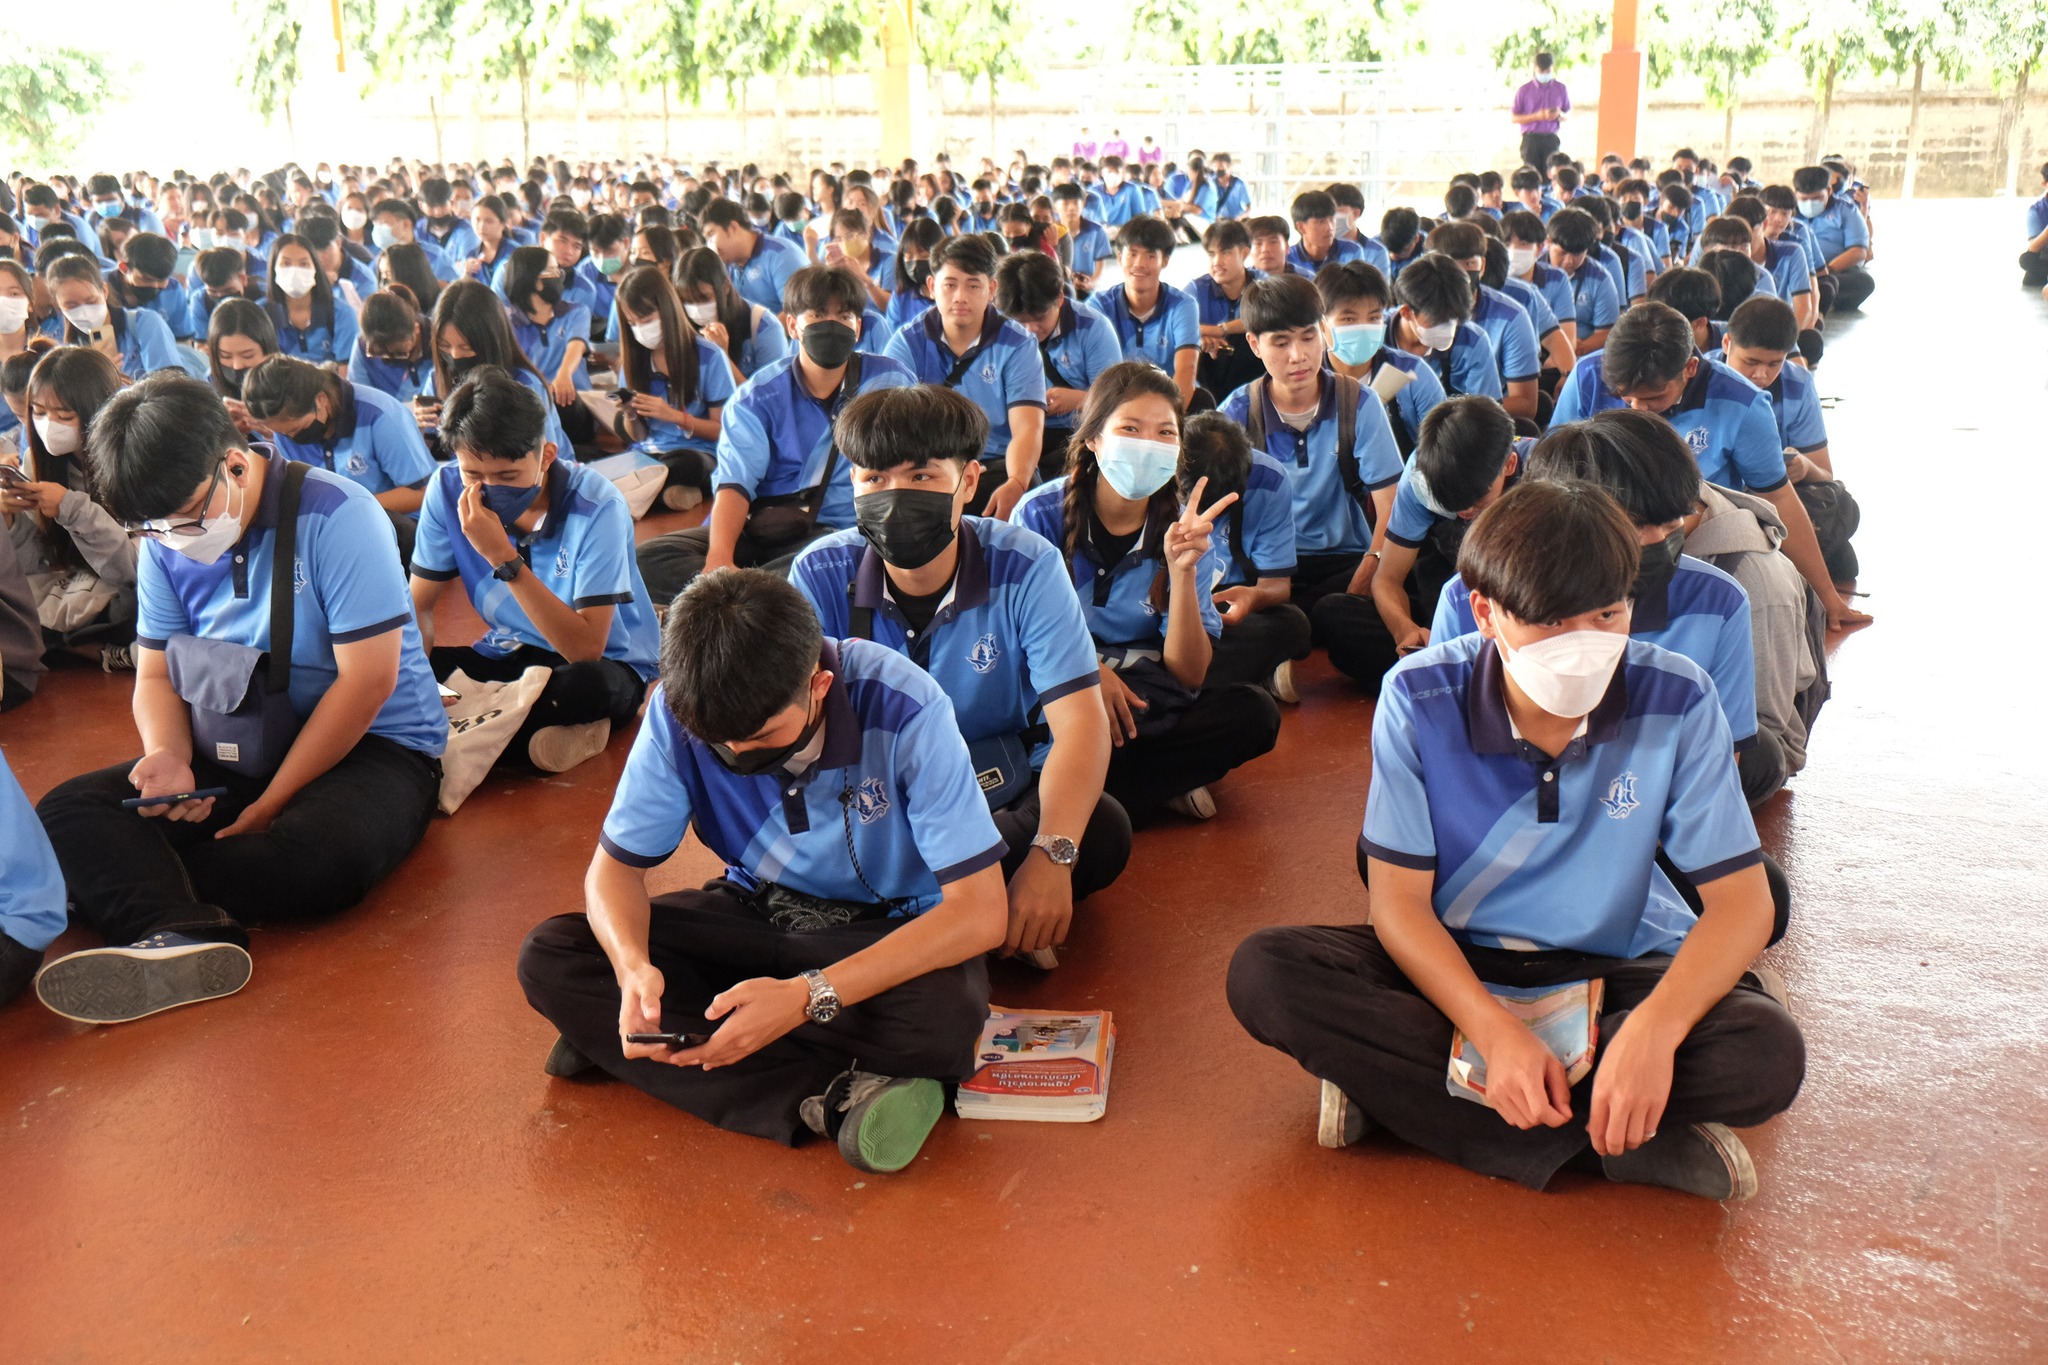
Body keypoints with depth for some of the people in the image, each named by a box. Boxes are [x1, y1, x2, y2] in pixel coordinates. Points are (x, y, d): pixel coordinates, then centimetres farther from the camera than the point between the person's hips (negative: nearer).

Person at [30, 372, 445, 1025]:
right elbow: (155, 675, 9)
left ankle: (131, 887, -16)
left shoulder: (334, 516, -16)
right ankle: (183, 932, -41)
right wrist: (168, 758, -15)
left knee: (318, 854, -38)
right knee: (67, 812, -15)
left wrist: (271, 805, -17)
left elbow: (368, 680, -18)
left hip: (374, 747, -6)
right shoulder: (166, 545, 3)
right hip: (237, 754, 6)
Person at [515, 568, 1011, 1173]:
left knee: (946, 1014, -38)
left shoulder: (905, 710, -28)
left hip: (891, 930, -4)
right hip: (758, 912, 4)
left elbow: (980, 912, -28)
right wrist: (633, 966, -32)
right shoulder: (680, 711, -18)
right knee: (547, 959, -18)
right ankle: (836, 1099, -25)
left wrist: (809, 997, -37)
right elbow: (615, 868, -8)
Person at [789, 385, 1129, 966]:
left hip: (1009, 797, 0)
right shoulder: (821, 575, -9)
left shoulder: (1025, 567, -13)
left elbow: (1079, 721, -21)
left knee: (1103, 830, -31)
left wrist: (1051, 854, -38)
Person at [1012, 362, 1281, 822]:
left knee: (1254, 713, -23)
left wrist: (1182, 570, -23)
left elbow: (1189, 674, -8)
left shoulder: (1185, 530, -2)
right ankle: (1164, 782, -10)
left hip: (1145, 700, 3)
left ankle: (1089, 791, -17)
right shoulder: (1042, 513, -8)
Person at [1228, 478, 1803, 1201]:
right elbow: (1400, 901, -14)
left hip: (1616, 967, 0)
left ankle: (1403, 1089, -23)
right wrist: (1493, 1029, -32)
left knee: (1769, 1054, -30)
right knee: (1263, 974, -26)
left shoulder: (1676, 701, -15)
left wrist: (1655, 1028, -33)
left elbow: (1741, 900, -14)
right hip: (1452, 961, 0)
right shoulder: (1418, 698, -16)